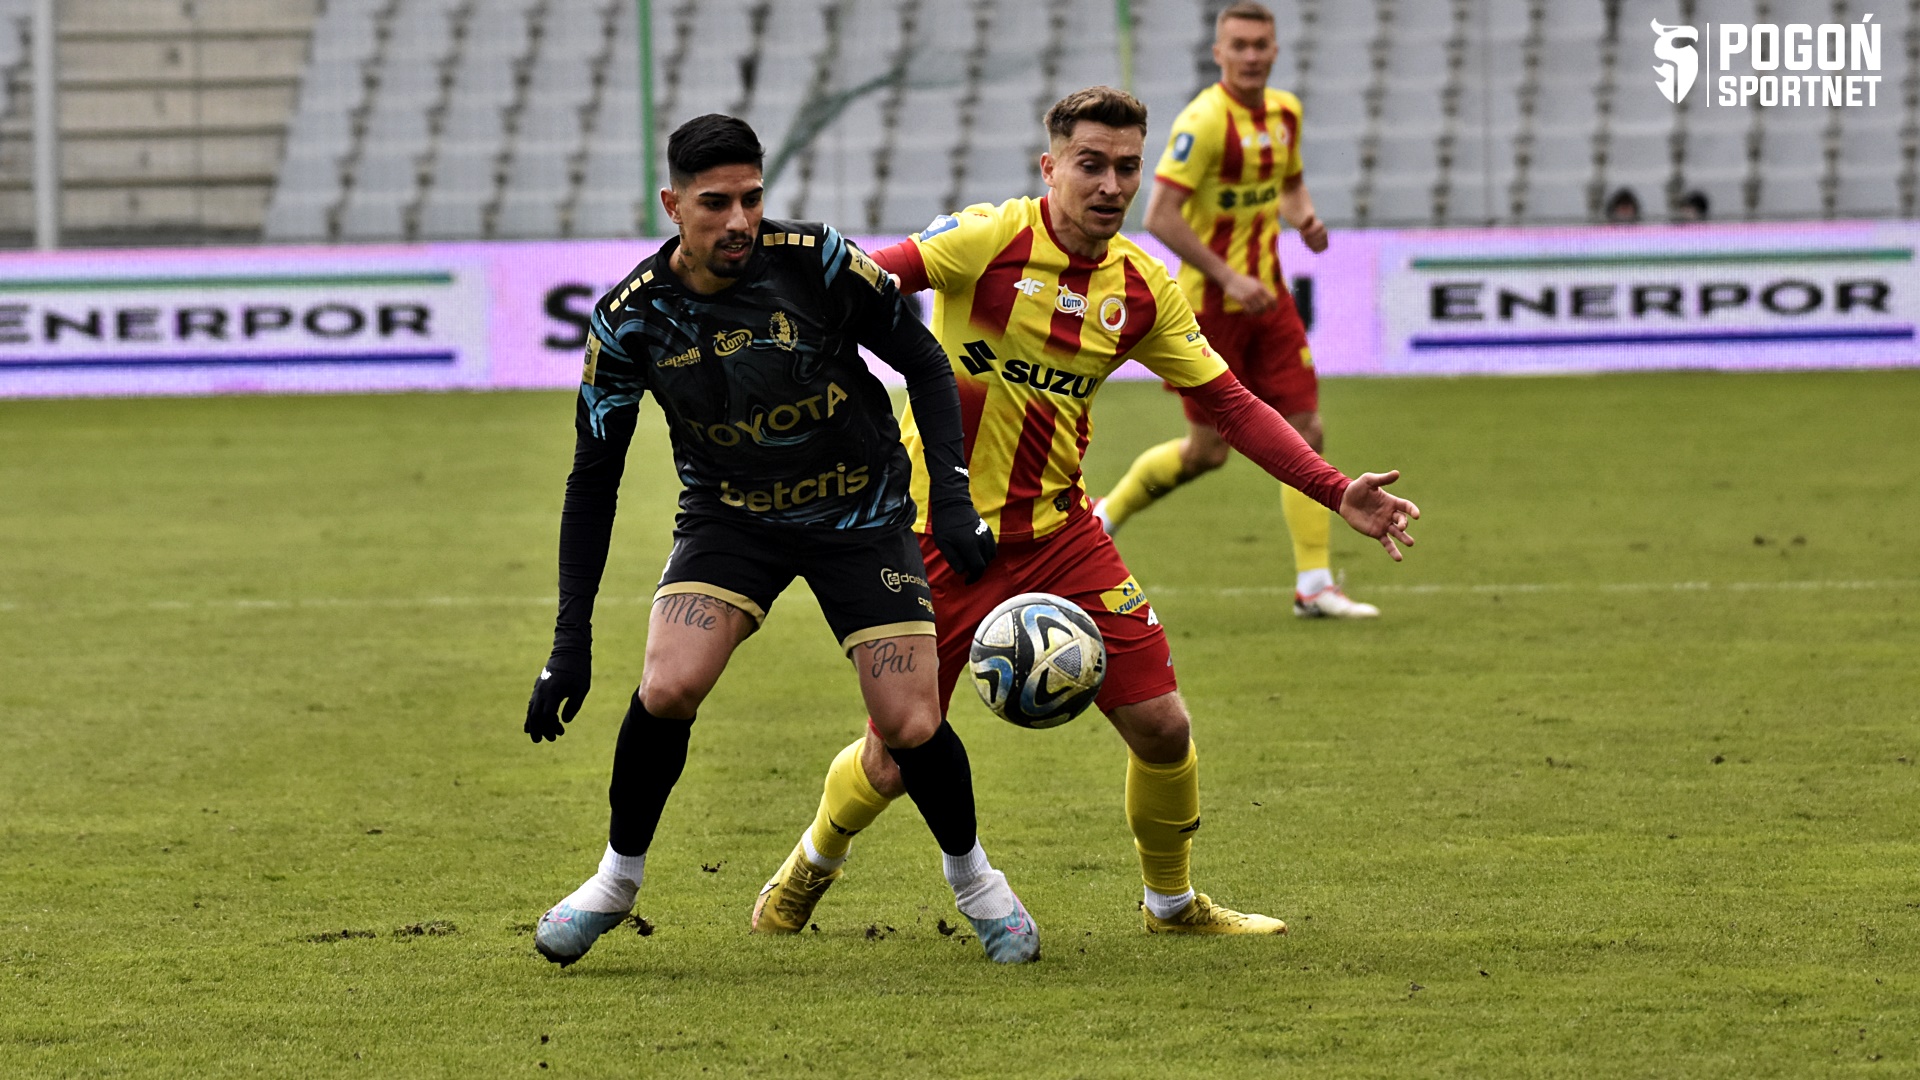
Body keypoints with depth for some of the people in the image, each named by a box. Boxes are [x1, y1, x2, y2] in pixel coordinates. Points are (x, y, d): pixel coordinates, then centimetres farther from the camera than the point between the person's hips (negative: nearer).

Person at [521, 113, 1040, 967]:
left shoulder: (815, 263, -20)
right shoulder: (632, 318, -16)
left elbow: (923, 362, -5)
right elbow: (593, 478, -7)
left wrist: (950, 500, -15)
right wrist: (571, 645, -10)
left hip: (861, 512, -1)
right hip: (730, 515, 1)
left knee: (911, 727, -8)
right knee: (667, 687, -22)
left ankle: (971, 876, 24)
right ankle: (618, 877, 3)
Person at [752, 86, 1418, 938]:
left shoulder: (1143, 287, 1)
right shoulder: (990, 239, -14)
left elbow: (1231, 405, 8)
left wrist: (1337, 493, 1)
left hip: (1056, 530, 4)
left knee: (1162, 727, -3)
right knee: (893, 764, 0)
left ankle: (1172, 901, 23)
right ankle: (813, 863, 34)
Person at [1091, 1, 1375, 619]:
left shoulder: (1285, 112, 6)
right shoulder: (1204, 121, -18)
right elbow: (1159, 216, -23)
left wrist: (1303, 215, 1)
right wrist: (1228, 277, -24)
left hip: (1266, 296, 7)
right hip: (1209, 305, -7)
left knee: (1306, 432, -1)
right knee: (1208, 450, 0)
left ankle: (1314, 585, 2)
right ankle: (1104, 516, 25)